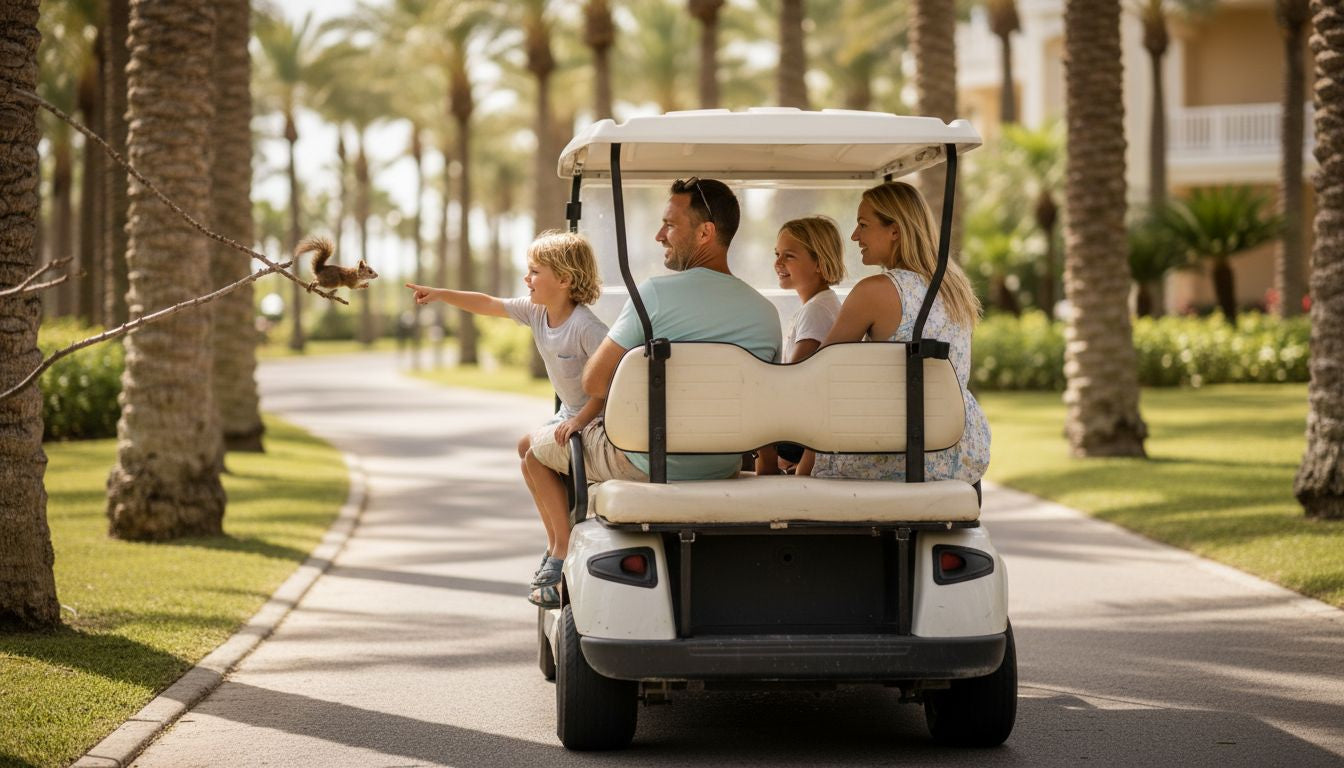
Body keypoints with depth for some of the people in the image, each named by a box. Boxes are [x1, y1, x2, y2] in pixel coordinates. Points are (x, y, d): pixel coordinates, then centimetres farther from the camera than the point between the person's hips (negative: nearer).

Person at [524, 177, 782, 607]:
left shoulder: (656, 293, -19)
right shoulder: (766, 313, -3)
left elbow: (594, 384, -14)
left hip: (646, 465, -5)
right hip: (723, 469, 6)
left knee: (538, 451, 22)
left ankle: (568, 558, 14)